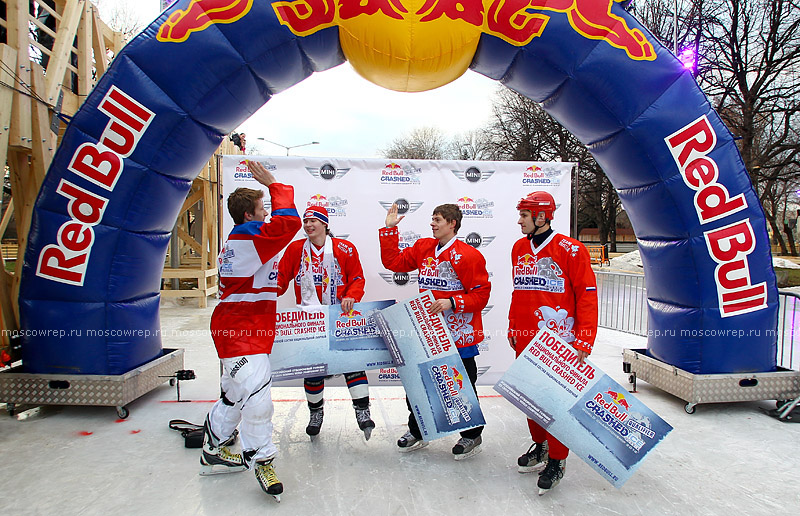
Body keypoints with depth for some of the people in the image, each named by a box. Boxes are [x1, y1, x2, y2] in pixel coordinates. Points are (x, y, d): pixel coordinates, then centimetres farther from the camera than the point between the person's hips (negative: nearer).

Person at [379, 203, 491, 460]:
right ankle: (417, 431, 34)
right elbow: (393, 261, 10)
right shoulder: (423, 248, 7)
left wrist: (451, 303, -24)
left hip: (459, 335, -6)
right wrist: (389, 230, 6)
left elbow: (481, 294, -13)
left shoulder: (468, 255, -13)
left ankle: (472, 436, 30)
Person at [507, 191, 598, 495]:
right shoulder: (519, 248, 9)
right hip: (525, 339, 6)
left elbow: (587, 295, -10)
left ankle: (556, 460, 18)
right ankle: (540, 445, 36)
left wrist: (584, 340, -14)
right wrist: (512, 329, 19)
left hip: (558, 340, -6)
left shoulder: (570, 250, -10)